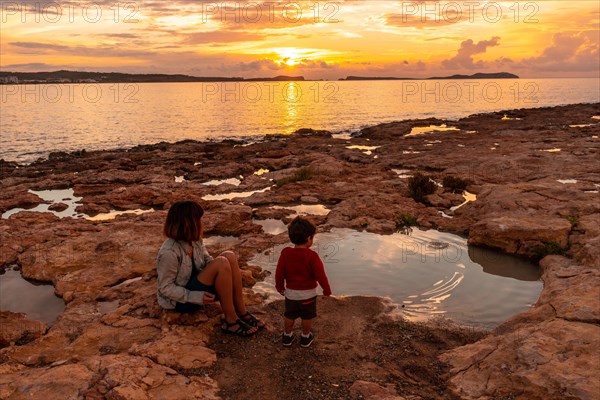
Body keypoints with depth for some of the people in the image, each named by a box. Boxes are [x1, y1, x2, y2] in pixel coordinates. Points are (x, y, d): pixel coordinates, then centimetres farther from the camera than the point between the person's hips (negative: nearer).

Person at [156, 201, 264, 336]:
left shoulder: (194, 241, -3)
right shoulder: (169, 253, -27)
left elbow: (207, 260, 7)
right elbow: (165, 288, -21)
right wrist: (197, 297, -26)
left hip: (194, 286, 8)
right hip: (180, 300, -8)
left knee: (229, 256, -12)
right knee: (221, 263, -27)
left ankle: (241, 312, -10)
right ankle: (230, 321, -19)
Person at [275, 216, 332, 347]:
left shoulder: (285, 253, -13)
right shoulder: (312, 256, -22)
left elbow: (279, 272, -6)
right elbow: (320, 275, -18)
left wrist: (280, 286, 12)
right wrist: (327, 290, -2)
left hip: (291, 292, 3)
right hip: (308, 293, -2)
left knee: (289, 315, 21)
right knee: (307, 317, 18)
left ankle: (287, 336, 35)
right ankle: (306, 337, 32)